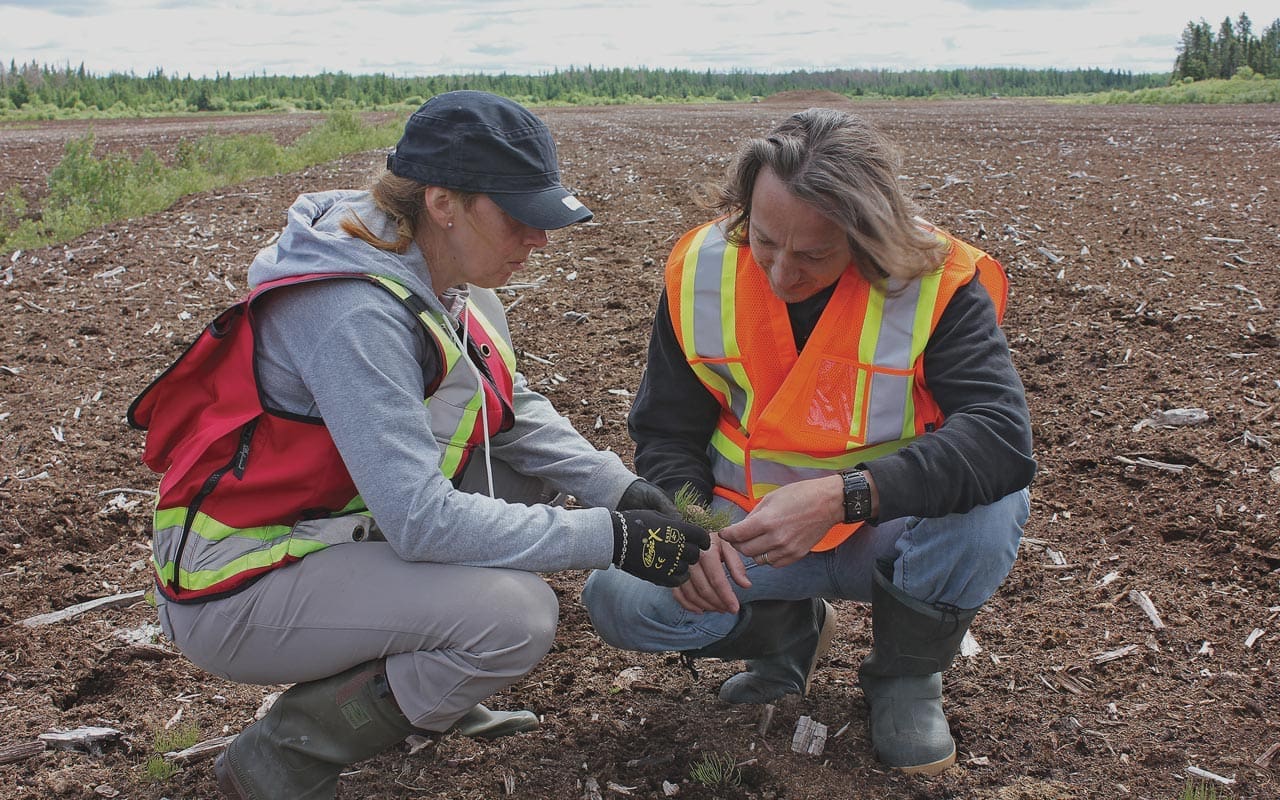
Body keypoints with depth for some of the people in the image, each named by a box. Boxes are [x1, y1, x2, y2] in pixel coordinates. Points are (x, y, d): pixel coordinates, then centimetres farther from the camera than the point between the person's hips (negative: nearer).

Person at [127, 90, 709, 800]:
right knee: (515, 616, -24)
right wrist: (611, 539, -27)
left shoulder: (441, 275, -2)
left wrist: (624, 490, -11)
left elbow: (515, 413, 3)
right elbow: (421, 519, -32)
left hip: (341, 524, 9)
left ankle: (430, 687, 16)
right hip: (238, 588, -9)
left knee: (537, 476, 6)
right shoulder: (354, 314, -29)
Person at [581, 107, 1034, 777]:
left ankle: (904, 675, 0)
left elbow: (1002, 437, -33)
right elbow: (666, 434, -1)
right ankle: (792, 628, 11)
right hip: (747, 535, 2)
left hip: (885, 532, -2)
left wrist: (844, 496, -44)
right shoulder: (701, 271, -11)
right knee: (617, 598, -22)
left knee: (990, 512, -34)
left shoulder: (938, 284, -20)